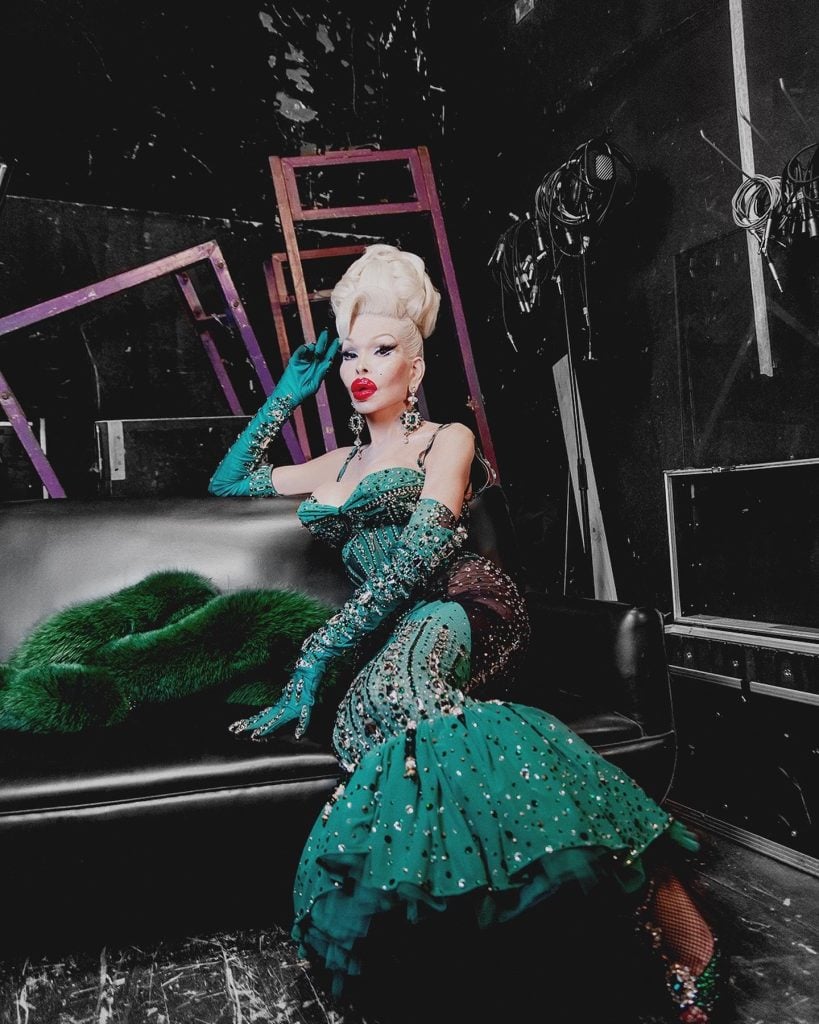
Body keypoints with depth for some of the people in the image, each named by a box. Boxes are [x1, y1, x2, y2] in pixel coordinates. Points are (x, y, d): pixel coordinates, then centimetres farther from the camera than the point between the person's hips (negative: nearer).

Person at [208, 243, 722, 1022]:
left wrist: (313, 657, -15)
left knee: (389, 685, -40)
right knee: (359, 715, -32)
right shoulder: (340, 465, 29)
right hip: (385, 642, 5)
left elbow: (420, 555, -7)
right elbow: (227, 480, 37)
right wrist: (289, 391, 30)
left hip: (456, 610, -4)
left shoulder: (447, 440, 11)